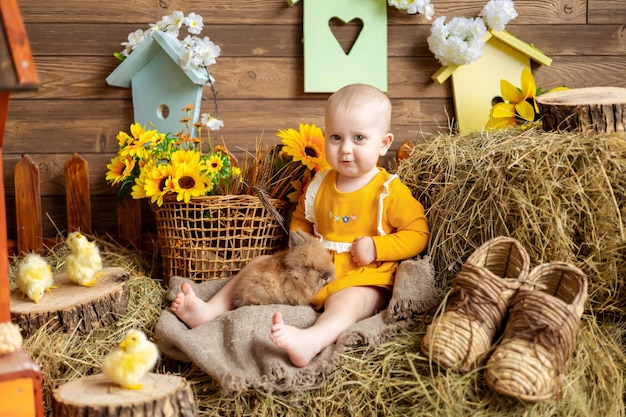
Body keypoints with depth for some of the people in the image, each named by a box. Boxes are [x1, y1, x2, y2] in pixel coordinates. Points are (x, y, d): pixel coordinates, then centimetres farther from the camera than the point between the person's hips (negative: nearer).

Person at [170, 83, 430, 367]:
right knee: (260, 266, 2)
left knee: (347, 301, -39)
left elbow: (418, 233, -8)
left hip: (363, 278, -7)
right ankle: (209, 310, -4)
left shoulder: (391, 191, -8)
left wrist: (376, 247, -20)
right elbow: (300, 219, 24)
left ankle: (310, 341, -69)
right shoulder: (319, 185, 8)